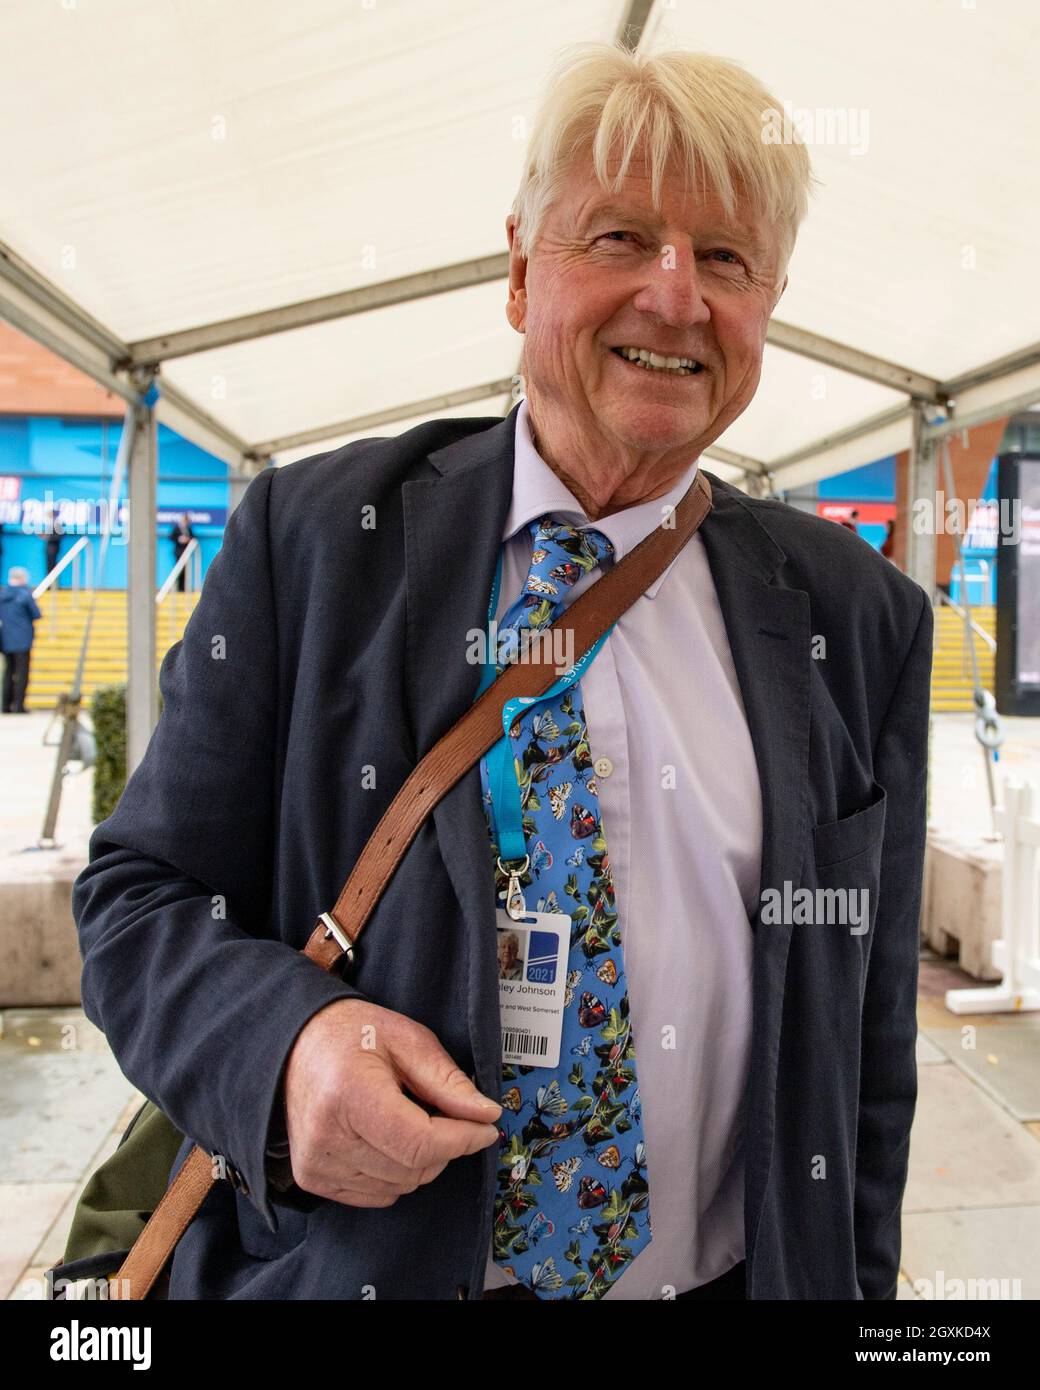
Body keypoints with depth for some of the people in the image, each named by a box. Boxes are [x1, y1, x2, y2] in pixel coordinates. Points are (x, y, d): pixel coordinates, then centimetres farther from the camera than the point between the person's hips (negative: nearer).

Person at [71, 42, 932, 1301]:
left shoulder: (860, 615, -3)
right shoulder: (312, 535, -9)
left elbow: (869, 1046, 2)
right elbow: (138, 894, -5)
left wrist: (855, 1280, 3)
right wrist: (283, 1041, -24)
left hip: (739, 1273, 3)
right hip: (347, 1266, -1)